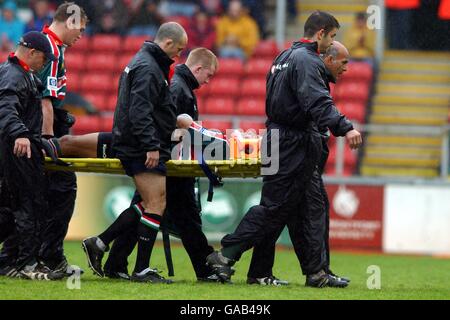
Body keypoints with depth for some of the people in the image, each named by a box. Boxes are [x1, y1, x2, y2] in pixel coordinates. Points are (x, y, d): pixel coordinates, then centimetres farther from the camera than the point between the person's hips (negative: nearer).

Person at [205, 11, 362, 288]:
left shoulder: (286, 56, 17)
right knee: (274, 207, -6)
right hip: (294, 146, -11)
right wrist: (344, 128, -37)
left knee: (312, 207, 10)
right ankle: (226, 256, -4)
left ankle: (316, 272, 10)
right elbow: (318, 102, -29)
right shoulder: (306, 60, -15)